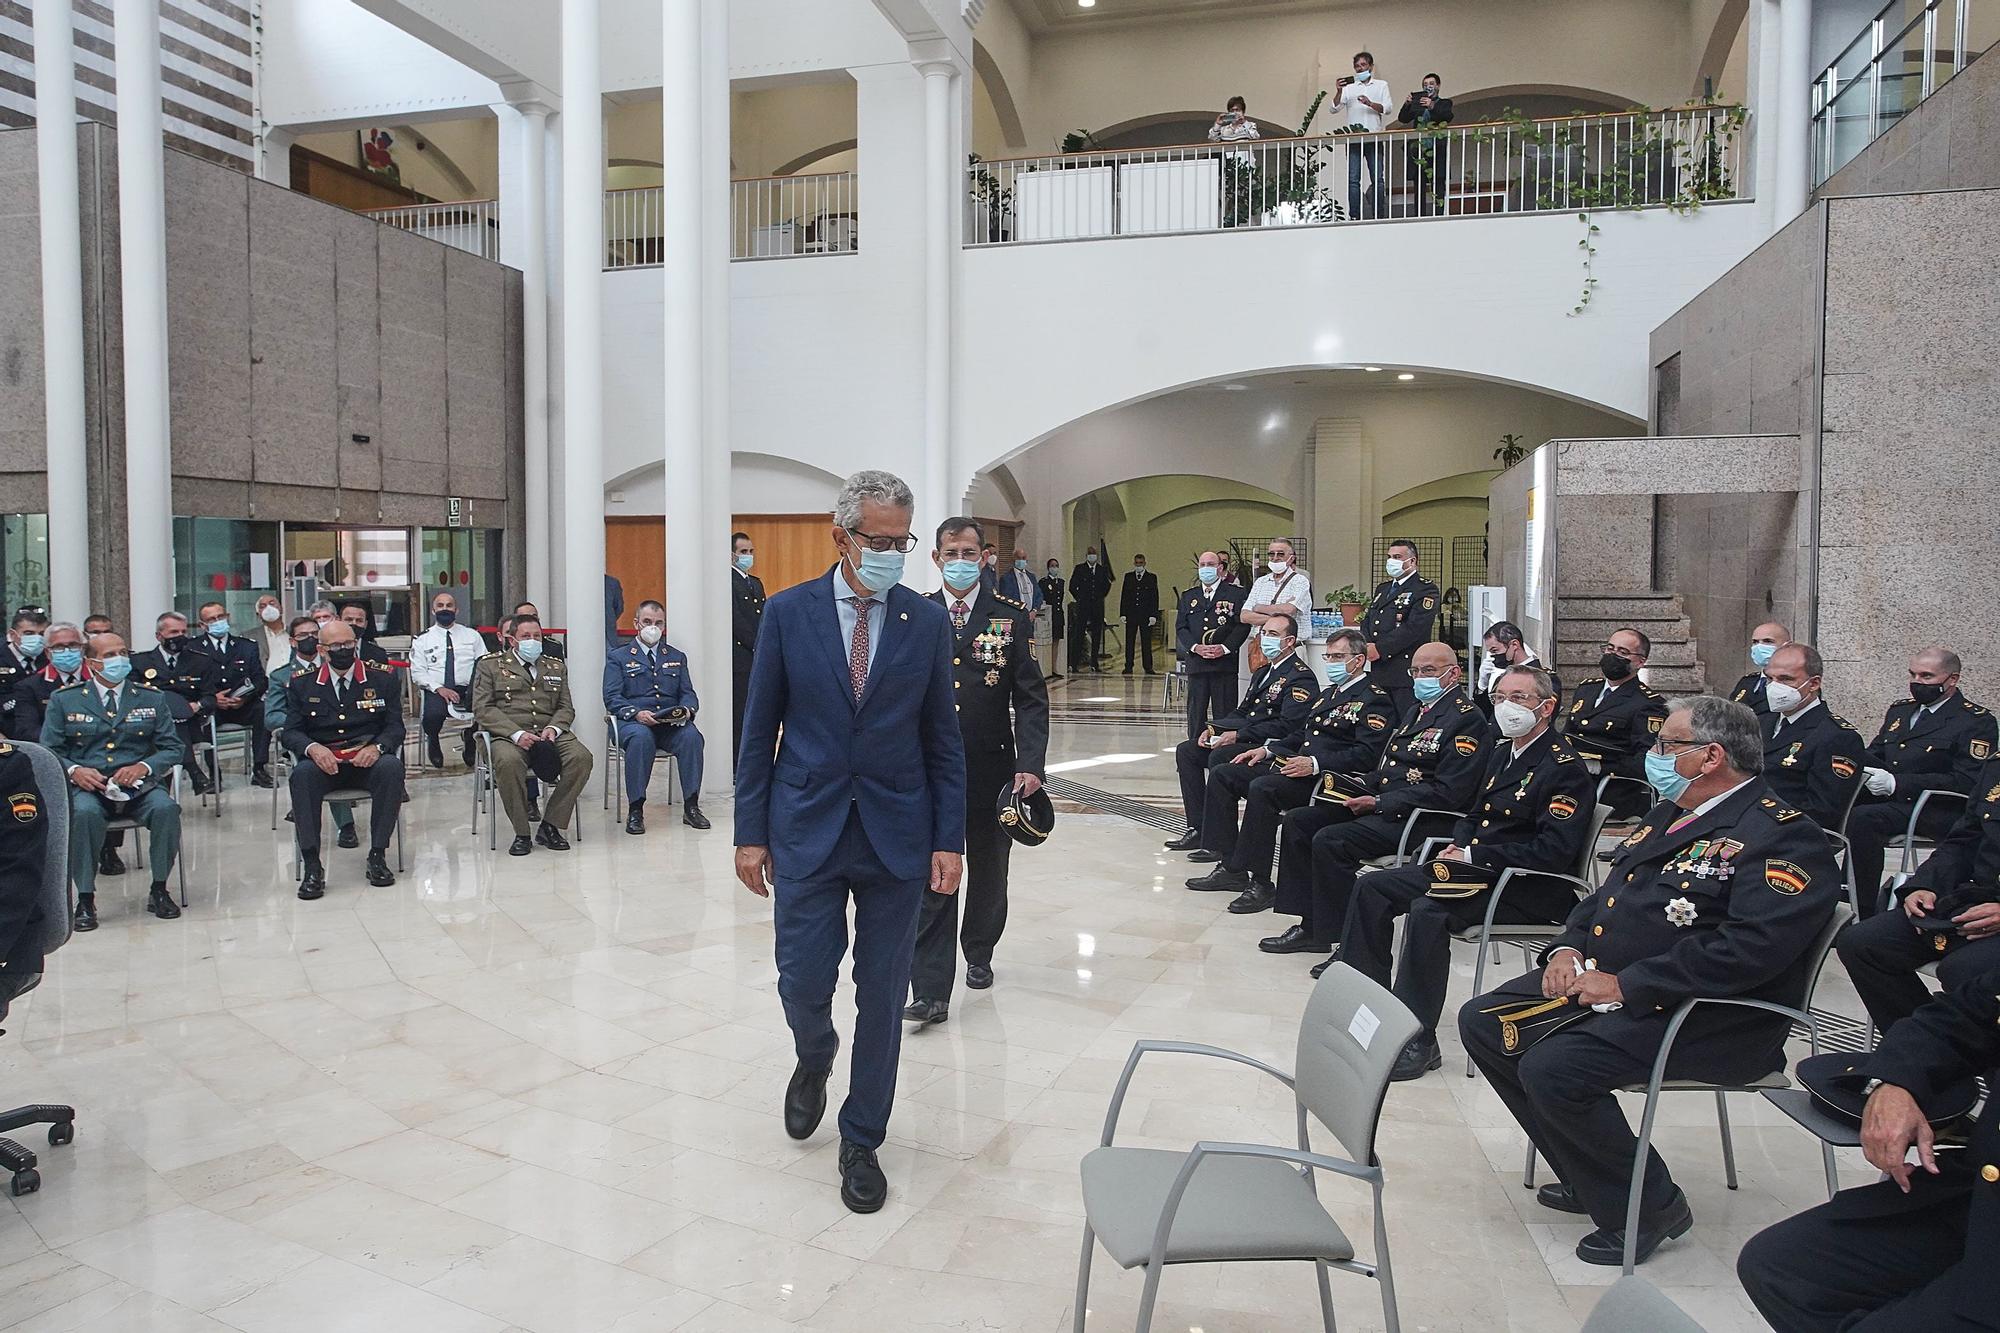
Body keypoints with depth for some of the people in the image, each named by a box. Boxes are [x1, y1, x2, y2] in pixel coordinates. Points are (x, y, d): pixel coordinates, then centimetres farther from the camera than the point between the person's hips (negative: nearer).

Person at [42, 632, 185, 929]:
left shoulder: (152, 698, 13)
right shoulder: (64, 700, 11)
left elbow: (173, 748, 9)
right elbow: (48, 751, 8)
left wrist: (144, 767, -11)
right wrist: (73, 770, -14)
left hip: (139, 786, 1)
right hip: (88, 786, -1)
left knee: (166, 807, -31)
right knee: (83, 812, -35)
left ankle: (159, 890, -14)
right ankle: (85, 899, -21)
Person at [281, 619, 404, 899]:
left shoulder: (383, 678, 7)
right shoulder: (302, 684, 10)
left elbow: (395, 726, 4)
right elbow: (291, 731, 6)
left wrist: (376, 747, -19)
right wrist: (312, 748, -18)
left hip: (368, 760, 0)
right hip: (324, 761, 1)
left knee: (391, 767, -34)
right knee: (302, 773, -33)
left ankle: (378, 855, -25)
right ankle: (311, 865, -30)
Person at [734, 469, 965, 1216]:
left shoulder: (928, 622, 0)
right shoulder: (788, 613, -1)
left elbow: (943, 739, 3)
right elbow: (760, 731, 2)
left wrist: (949, 840, -3)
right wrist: (750, 833, -2)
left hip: (897, 834, 1)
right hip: (808, 830, 0)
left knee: (882, 997, 7)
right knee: (803, 980, 2)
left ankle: (861, 1141, 25)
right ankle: (814, 1060, 38)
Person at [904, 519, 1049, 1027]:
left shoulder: (1011, 617, 0)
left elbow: (1031, 698, -2)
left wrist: (1030, 764, -13)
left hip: (992, 768, 1)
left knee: (988, 871, 16)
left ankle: (979, 955, 39)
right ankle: (930, 990, -2)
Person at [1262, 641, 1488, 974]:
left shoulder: (1467, 719, -10)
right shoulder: (1418, 709, 20)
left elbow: (1447, 793, -20)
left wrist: (1379, 803, -20)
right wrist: (1359, 784, 5)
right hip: (1383, 803, 10)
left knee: (1329, 841, -27)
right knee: (1298, 821, 0)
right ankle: (1311, 925, 4)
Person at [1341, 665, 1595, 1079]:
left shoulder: (1565, 769, -13)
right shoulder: (1501, 752, 15)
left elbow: (1553, 853, -22)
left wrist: (1474, 856, -19)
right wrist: (1459, 846, 3)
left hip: (1530, 889, -9)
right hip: (1476, 869, 9)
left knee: (1428, 910, -32)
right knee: (1370, 887, -1)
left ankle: (1419, 1041, -25)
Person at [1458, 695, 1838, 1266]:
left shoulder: (1780, 835, -14)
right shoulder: (1671, 813, 16)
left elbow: (1752, 947, -27)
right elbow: (1607, 893, 22)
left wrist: (1626, 985, -24)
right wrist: (1569, 947, 1)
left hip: (1703, 1015, -10)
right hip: (1601, 980, 10)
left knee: (1551, 1067, -28)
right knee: (1481, 1022, 0)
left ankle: (1648, 1206, -3)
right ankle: (1589, 1178, 12)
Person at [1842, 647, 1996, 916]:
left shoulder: (1976, 721, -3)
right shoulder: (1900, 710, 21)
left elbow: (1967, 783, -14)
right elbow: (1874, 754, 21)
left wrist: (1897, 783, -22)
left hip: (1936, 812, -7)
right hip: (1890, 802, 7)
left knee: (1862, 819, -33)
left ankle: (1865, 913, -26)